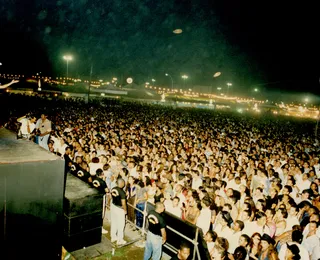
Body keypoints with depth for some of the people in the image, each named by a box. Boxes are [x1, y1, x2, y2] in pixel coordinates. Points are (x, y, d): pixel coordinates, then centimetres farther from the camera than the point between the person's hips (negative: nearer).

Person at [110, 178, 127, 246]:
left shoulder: (113, 189, -5)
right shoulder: (122, 192, -25)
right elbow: (123, 203, -21)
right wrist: (125, 210, -5)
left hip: (113, 206, 7)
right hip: (119, 209, -7)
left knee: (113, 223, 21)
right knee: (120, 225, 8)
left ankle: (113, 237, 36)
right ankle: (120, 241, 20)